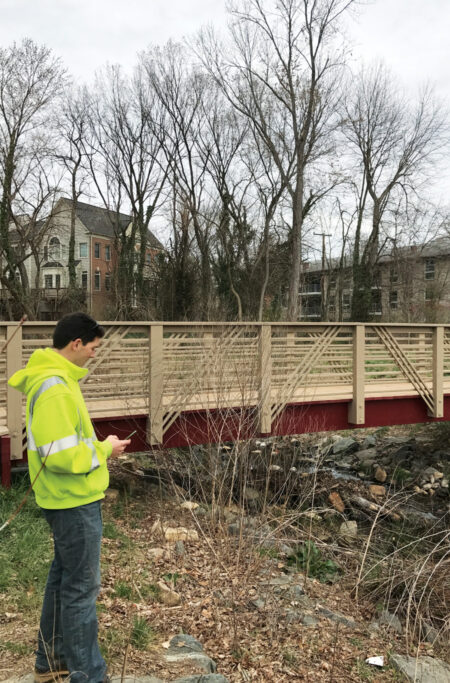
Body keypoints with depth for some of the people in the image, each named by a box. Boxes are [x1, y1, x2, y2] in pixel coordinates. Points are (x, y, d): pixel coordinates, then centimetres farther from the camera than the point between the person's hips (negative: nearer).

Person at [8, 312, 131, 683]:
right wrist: (105, 449, -14)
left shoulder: (53, 379, 8)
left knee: (64, 577, 21)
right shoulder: (55, 388, -25)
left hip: (68, 499, 10)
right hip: (74, 501, -10)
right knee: (82, 586, 3)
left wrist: (97, 446, 6)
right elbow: (62, 457, -28)